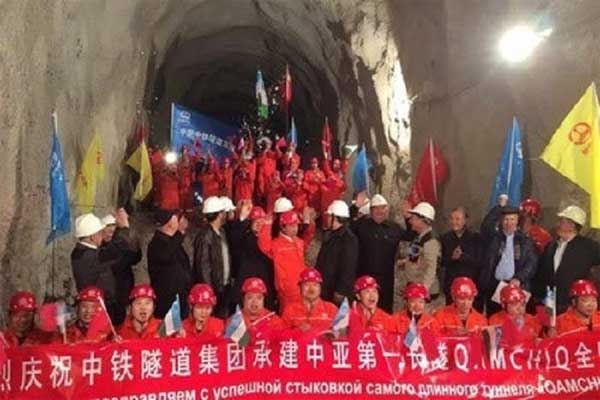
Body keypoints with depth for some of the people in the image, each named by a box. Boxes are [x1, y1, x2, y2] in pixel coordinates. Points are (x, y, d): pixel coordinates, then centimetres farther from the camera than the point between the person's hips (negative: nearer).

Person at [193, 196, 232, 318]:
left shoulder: (221, 232, 8)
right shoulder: (205, 236, -18)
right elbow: (203, 266, -19)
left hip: (224, 286, 8)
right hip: (212, 288, -8)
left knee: (222, 318, 17)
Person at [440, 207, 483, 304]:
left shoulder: (475, 238, -1)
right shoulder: (445, 238, 6)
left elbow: (479, 262, -6)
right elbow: (441, 262, 4)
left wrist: (462, 256, -20)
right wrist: (451, 258, -16)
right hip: (451, 284, 2)